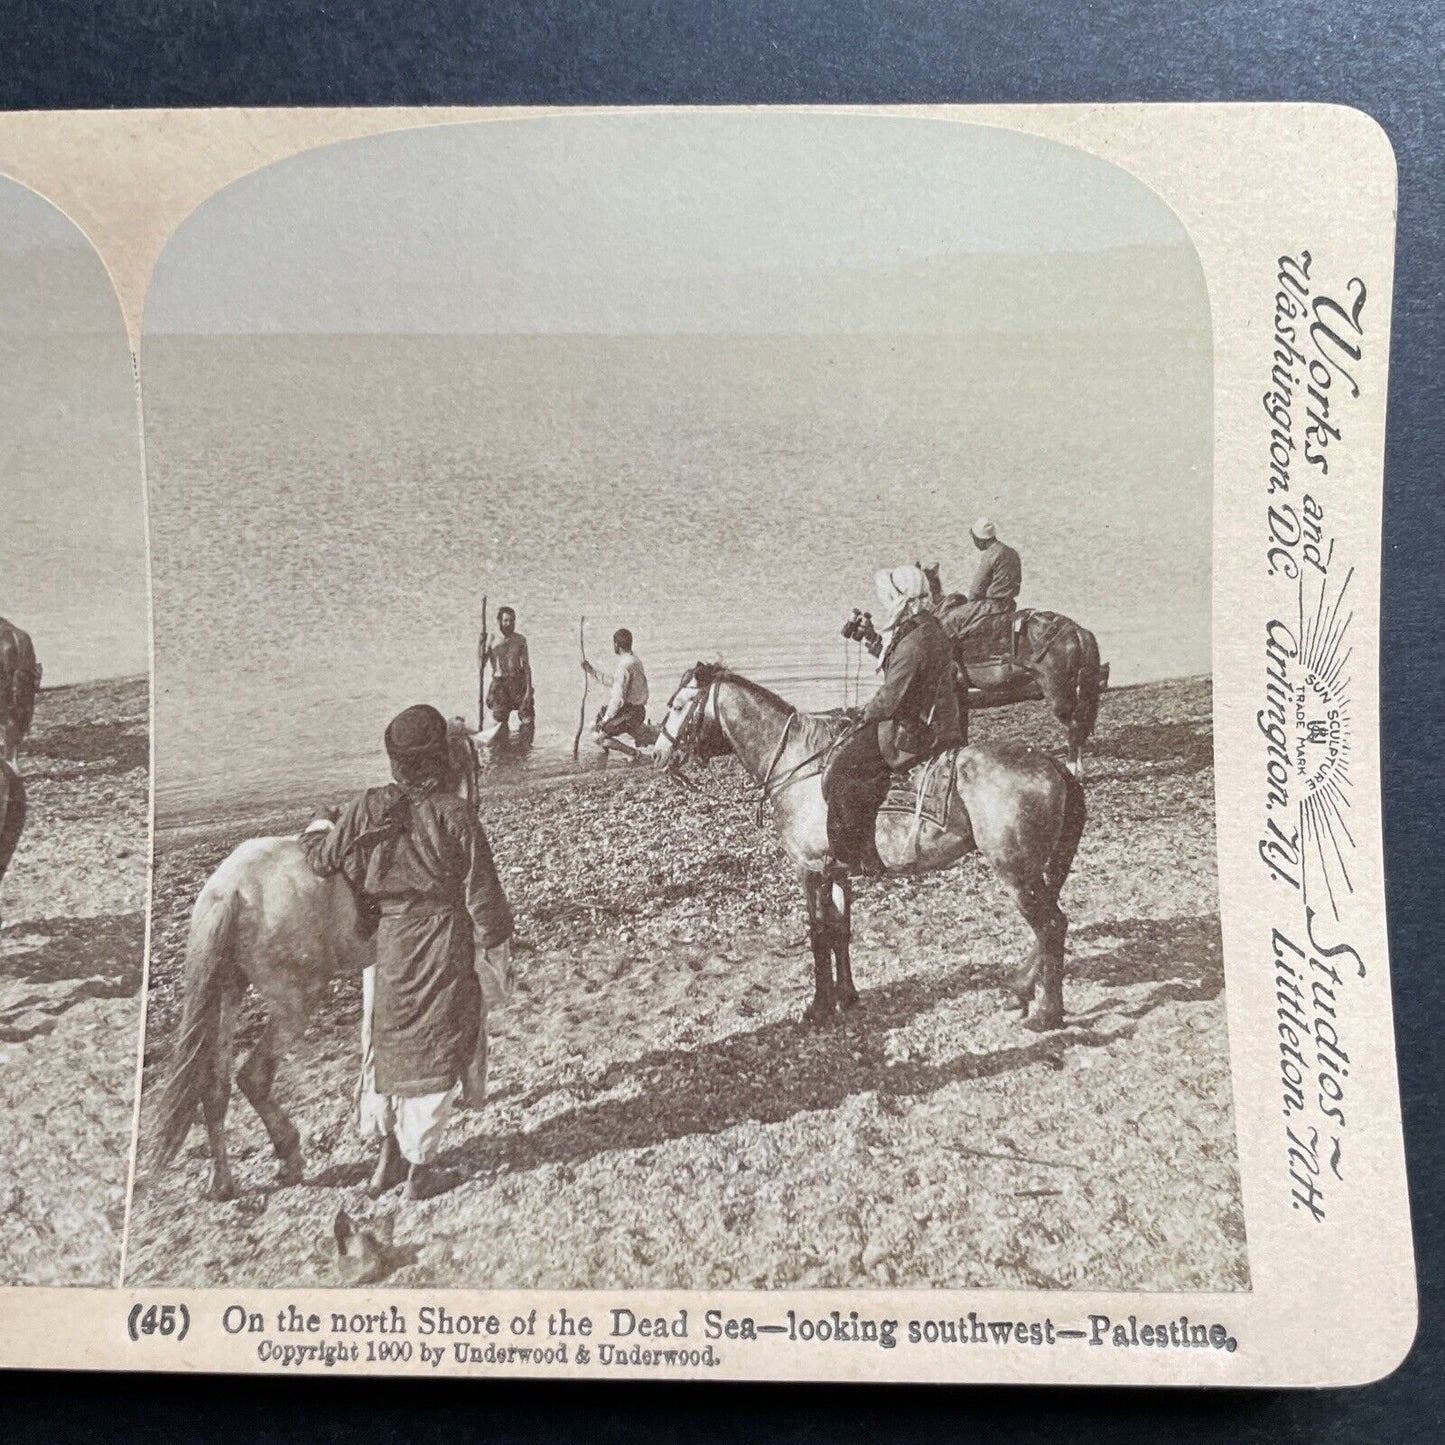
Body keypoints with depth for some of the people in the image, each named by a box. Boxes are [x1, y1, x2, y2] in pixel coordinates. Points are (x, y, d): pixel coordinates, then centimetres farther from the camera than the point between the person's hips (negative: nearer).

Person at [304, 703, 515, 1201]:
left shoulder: (368, 809, -7)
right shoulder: (455, 817, -15)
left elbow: (323, 857, 4)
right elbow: (483, 897, -12)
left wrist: (316, 831, 27)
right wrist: (496, 956, -1)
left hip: (387, 944, 3)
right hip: (444, 949, -3)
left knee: (388, 1044, 19)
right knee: (434, 1050, 9)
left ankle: (389, 1156, 30)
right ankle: (420, 1167, 18)